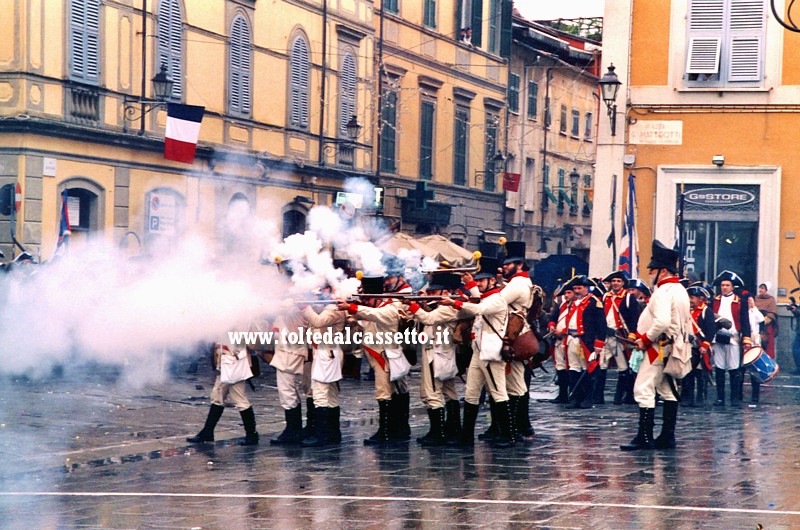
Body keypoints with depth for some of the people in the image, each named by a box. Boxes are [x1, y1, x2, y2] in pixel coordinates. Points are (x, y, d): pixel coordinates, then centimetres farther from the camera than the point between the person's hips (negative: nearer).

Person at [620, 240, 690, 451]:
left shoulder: (663, 291, -17)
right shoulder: (680, 290, 15)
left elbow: (662, 322, -30)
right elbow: (685, 323, 19)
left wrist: (646, 339, -17)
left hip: (658, 347, -11)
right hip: (675, 346, 11)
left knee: (644, 390, -11)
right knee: (669, 391, 13)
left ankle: (645, 437, -15)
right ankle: (667, 437, 15)